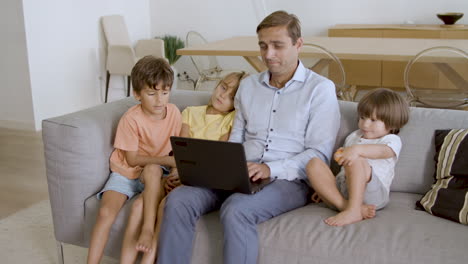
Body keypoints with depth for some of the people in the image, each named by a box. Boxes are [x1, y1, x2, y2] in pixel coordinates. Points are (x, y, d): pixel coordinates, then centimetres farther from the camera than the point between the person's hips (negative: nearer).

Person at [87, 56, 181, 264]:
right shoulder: (131, 119, -18)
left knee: (152, 170, -36)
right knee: (106, 212, -24)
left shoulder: (174, 113, -7)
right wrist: (165, 160, -23)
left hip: (155, 172, 2)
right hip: (126, 172, -1)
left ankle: (148, 228, -30)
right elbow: (132, 159, -15)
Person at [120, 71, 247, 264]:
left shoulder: (232, 119, 3)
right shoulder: (191, 112, 15)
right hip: (179, 175, 4)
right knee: (139, 205, -18)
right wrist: (172, 175, -14)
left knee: (166, 205, -30)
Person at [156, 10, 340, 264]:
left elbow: (319, 154, -6)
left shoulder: (321, 88, 1)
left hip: (288, 180, -5)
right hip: (240, 177, 5)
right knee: (178, 200, -20)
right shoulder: (248, 85, 17)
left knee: (236, 209, -35)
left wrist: (271, 169, -19)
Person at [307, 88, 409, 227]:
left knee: (356, 160, -34)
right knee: (314, 164, -19)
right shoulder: (353, 137, 29)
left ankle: (353, 210, -40)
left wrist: (357, 149, -39)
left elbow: (382, 151, -18)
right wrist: (323, 186, 21)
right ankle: (343, 205, -34)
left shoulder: (392, 140, 7)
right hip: (341, 187, 6)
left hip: (372, 192, -6)